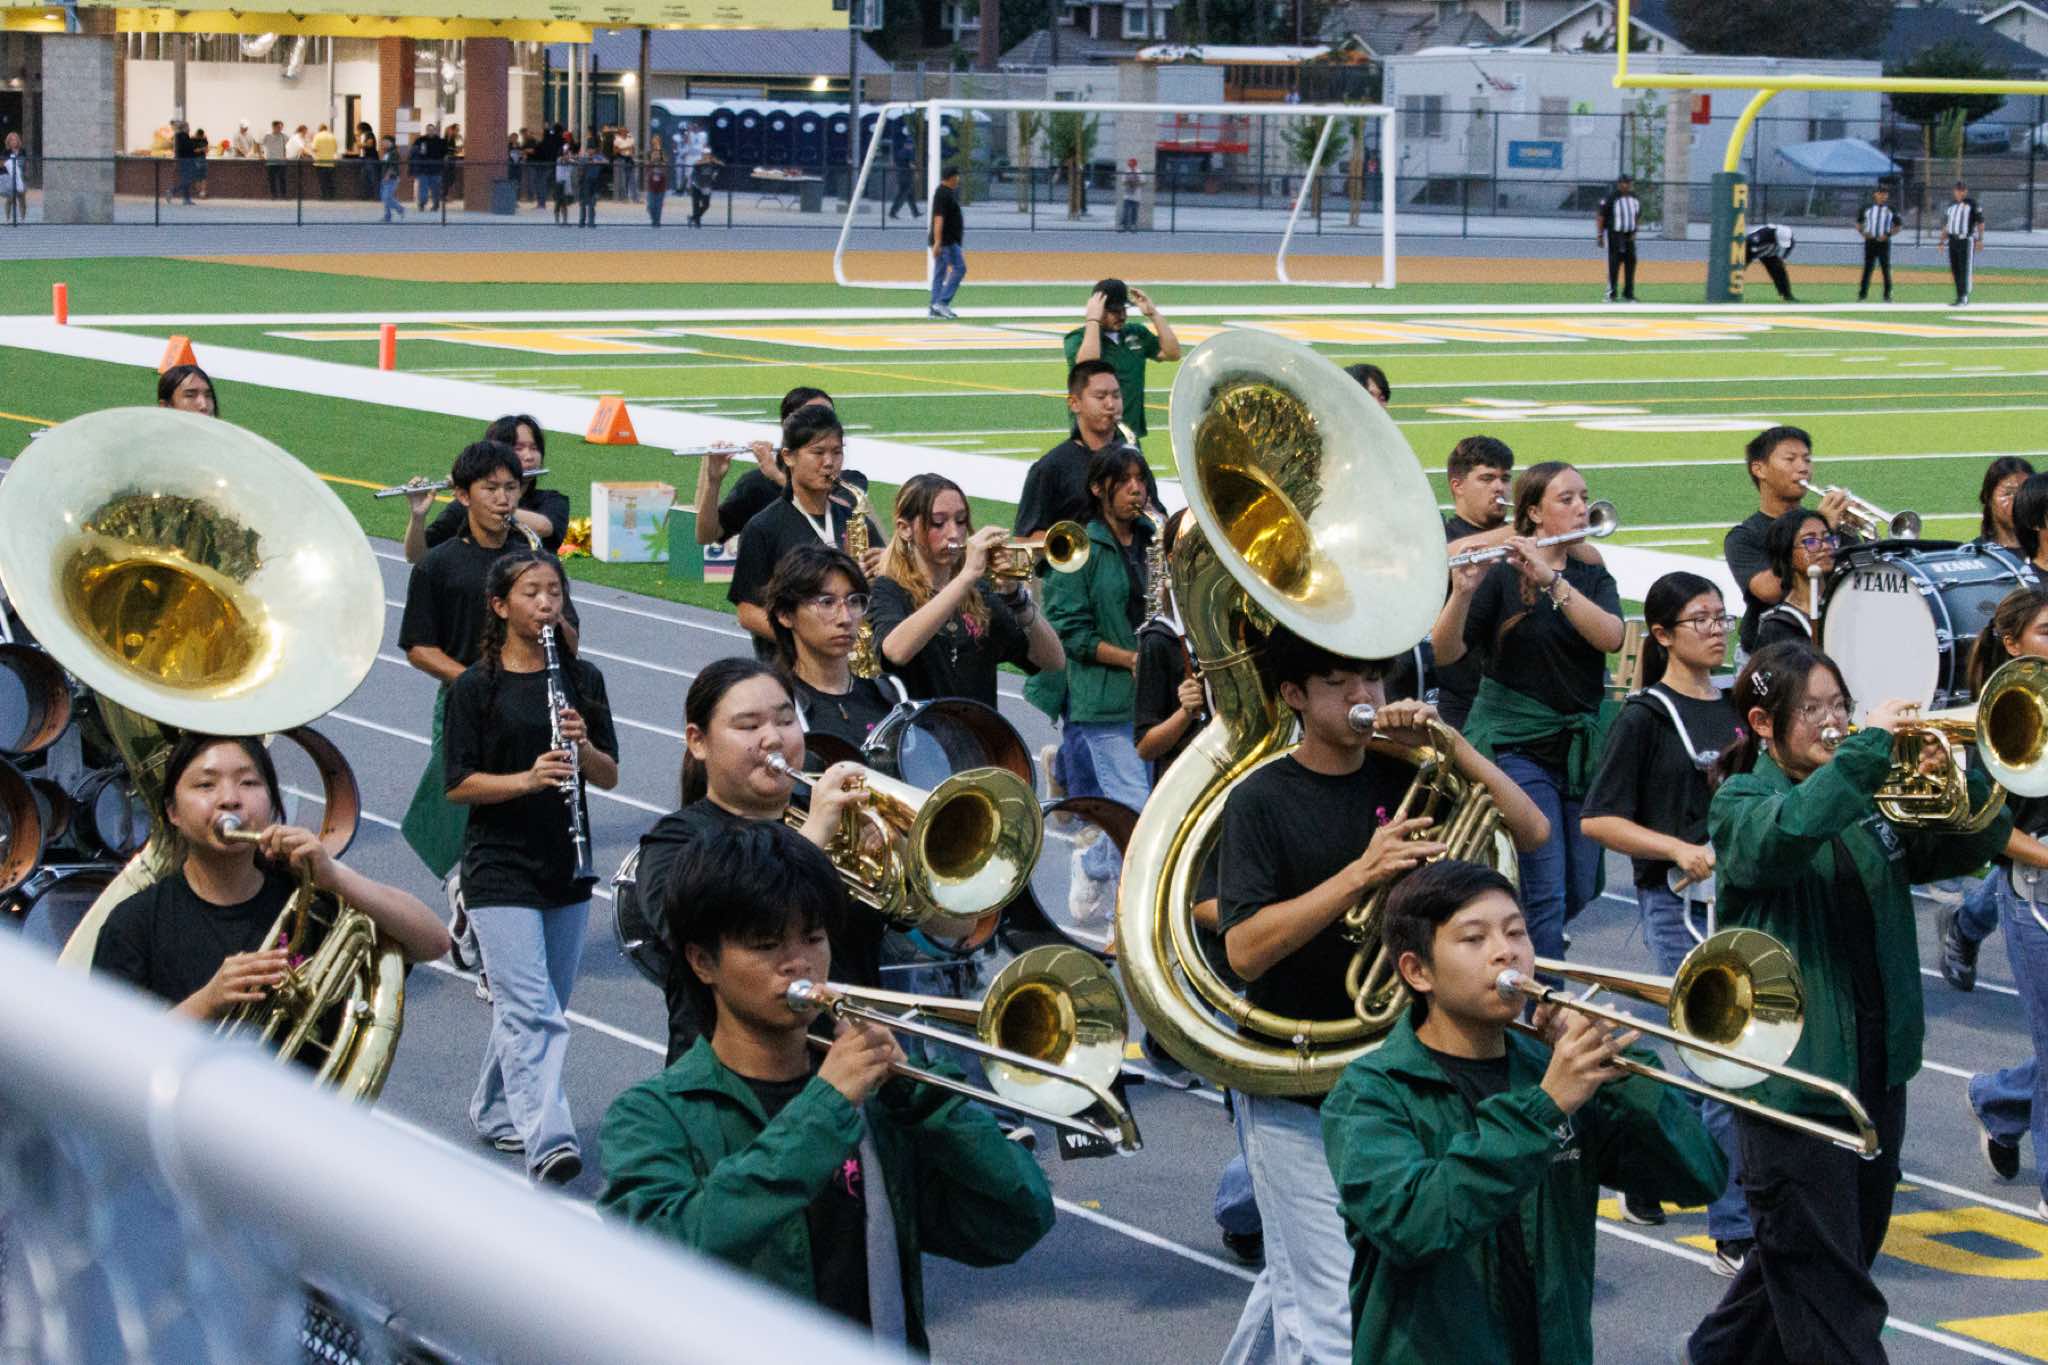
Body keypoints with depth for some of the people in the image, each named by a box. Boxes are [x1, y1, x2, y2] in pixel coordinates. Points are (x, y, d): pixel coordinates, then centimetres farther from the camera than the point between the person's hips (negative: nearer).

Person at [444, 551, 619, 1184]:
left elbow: (610, 776, 7)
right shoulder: (475, 687, -5)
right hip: (500, 867, -5)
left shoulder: (582, 680, 7)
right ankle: (547, 1142, -22)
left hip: (566, 866, 5)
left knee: (540, 1006, 15)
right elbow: (457, 784, -8)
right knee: (532, 1011, -15)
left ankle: (494, 1110, 34)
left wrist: (583, 746, -15)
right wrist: (526, 779, -23)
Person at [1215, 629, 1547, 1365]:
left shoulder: (1401, 775, 4)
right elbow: (1245, 949, -20)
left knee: (1298, 1289, 18)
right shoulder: (1262, 800, -10)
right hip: (1297, 1088, -5)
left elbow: (1530, 831, -2)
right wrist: (1361, 874, -28)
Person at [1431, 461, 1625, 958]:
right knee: (1546, 893, -12)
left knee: (1579, 892, 11)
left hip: (1579, 745, 5)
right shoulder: (1500, 576, -4)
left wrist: (1550, 581, -25)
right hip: (1516, 744, -5)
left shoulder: (1592, 577, 9)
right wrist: (1462, 593, -31)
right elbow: (1444, 653, -13)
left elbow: (1611, 637, -13)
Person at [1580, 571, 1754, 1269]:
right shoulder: (1645, 717, -5)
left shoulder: (1736, 708, 13)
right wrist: (1680, 849, -20)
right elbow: (1598, 820, -9)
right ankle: (1735, 1234, -3)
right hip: (1679, 902, -6)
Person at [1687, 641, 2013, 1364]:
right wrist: (1872, 742, -29)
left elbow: (1972, 844, 6)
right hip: (1792, 1078, -7)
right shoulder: (1741, 803, -8)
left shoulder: (1874, 799, 11)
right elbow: (1788, 830, -32)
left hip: (1876, 1072, 7)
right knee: (1832, 1304, -3)